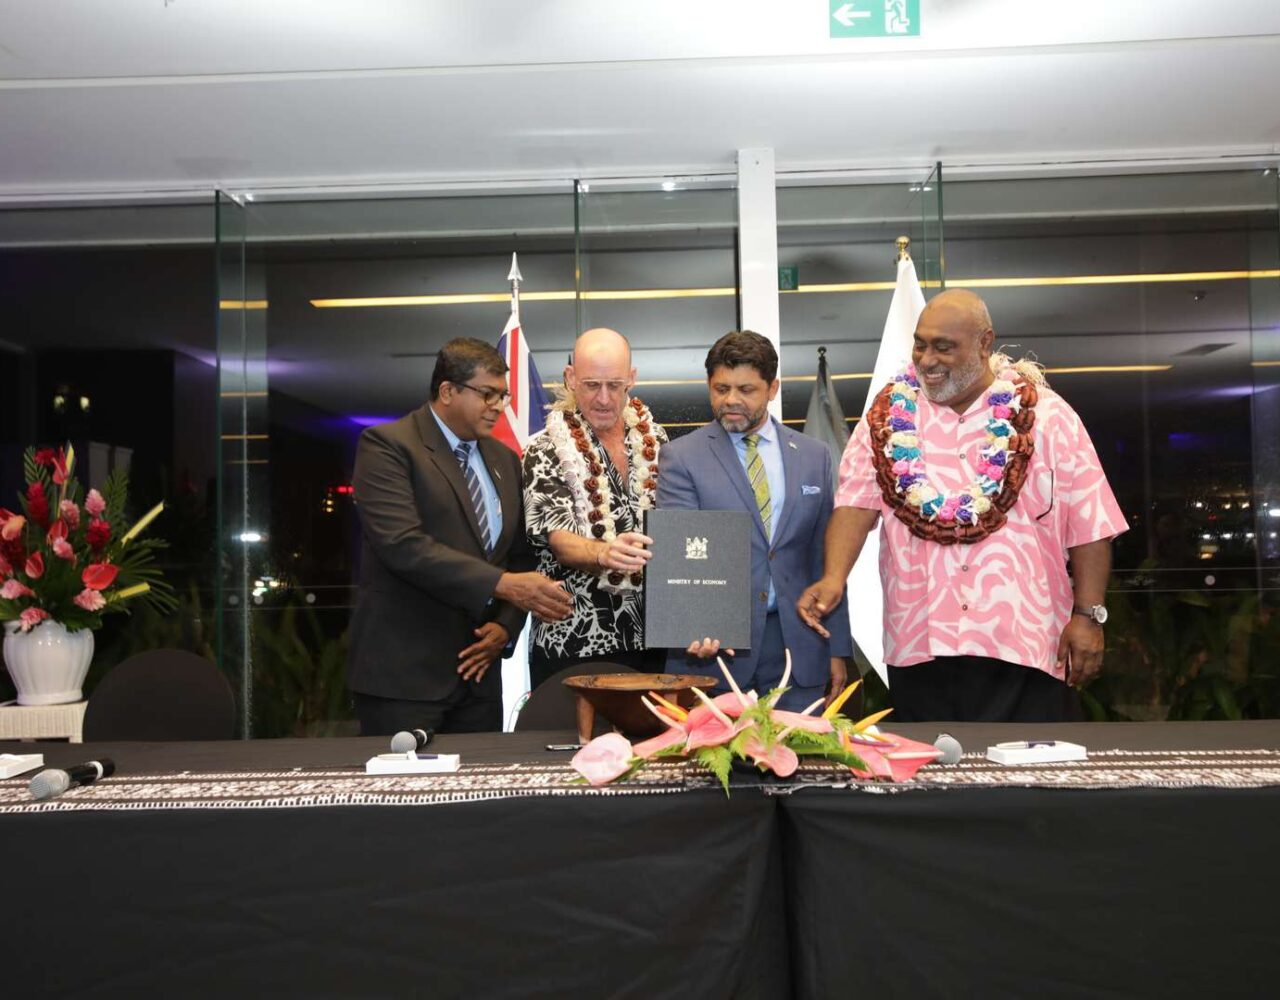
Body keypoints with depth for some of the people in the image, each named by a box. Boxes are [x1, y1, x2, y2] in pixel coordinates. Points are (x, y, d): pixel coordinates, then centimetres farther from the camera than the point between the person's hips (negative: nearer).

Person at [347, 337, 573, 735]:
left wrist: (504, 626, -1)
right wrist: (502, 583, -25)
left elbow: (520, 556, 16)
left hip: (476, 669, 6)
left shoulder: (504, 460, 13)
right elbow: (402, 545, -20)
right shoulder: (386, 445, -7)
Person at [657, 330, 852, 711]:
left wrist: (837, 649, 9)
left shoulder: (814, 456, 10)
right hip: (714, 642, -2)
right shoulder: (680, 457, -1)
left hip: (799, 649, 3)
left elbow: (825, 557, 11)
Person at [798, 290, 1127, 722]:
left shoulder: (1046, 416, 2)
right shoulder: (889, 417, 6)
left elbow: (1089, 525, 1)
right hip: (917, 643, 2)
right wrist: (834, 577, -18)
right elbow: (856, 502, -3)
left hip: (1023, 644, -1)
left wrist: (1088, 616, -4)